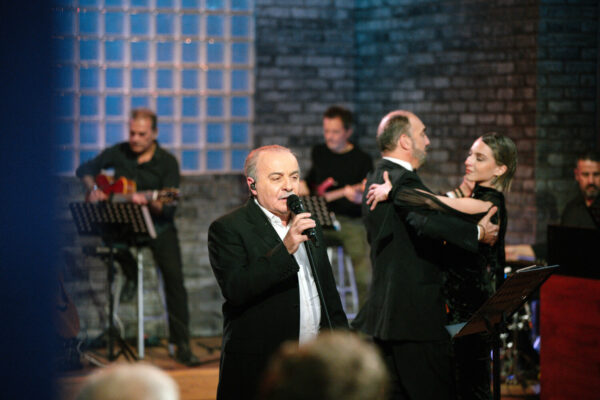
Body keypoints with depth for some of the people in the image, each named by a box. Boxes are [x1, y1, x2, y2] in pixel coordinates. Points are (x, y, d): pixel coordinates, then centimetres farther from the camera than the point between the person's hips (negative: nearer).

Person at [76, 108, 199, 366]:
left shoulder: (166, 162, -6)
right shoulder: (119, 153, 3)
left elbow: (168, 207, -14)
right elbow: (85, 169, 15)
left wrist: (148, 201, -35)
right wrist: (93, 188, -6)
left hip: (158, 226, -2)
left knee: (174, 277, -18)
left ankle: (181, 344, -13)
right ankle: (131, 273, 2)